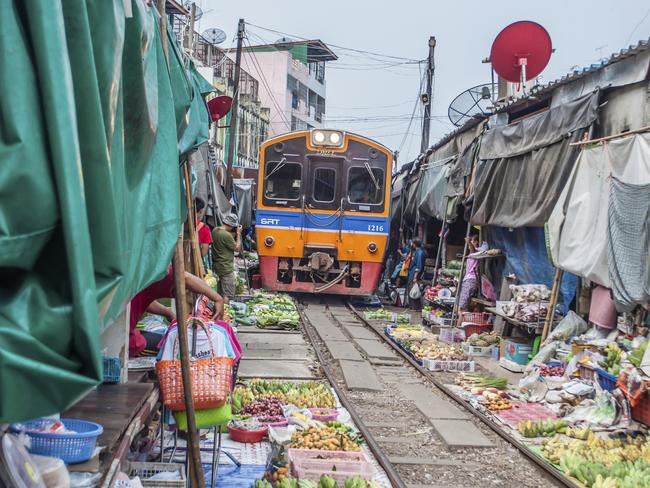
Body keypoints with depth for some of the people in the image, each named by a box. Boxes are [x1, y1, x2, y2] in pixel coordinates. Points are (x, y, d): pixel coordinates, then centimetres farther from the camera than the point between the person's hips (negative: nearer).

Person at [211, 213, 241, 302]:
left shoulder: (215, 230, 4)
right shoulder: (226, 235, -23)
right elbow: (237, 247, -12)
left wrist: (235, 234, 6)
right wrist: (238, 234, -5)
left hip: (217, 265, 10)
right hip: (226, 268, -10)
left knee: (221, 291, 18)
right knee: (228, 294, -3)